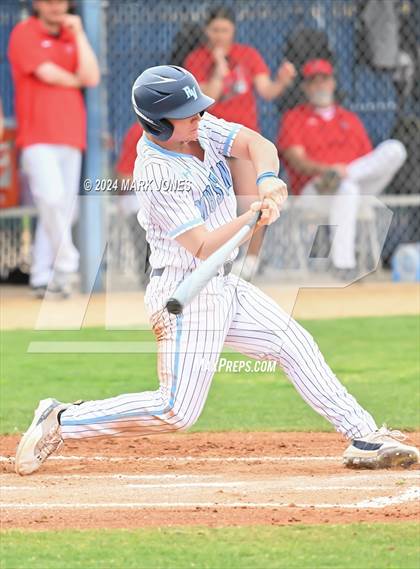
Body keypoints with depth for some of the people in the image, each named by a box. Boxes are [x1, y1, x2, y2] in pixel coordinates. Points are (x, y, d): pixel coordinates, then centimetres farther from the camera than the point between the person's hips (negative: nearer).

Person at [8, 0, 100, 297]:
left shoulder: (72, 36, 18)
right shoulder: (24, 34, 2)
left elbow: (91, 78, 4)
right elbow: (47, 73, -10)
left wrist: (78, 34, 1)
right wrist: (75, 80, 8)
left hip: (70, 136, 5)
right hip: (38, 137, -5)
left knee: (65, 208, 1)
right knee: (52, 197, -24)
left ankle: (43, 278, 5)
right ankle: (66, 262, -15)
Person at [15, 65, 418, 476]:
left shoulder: (200, 127, -1)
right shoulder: (157, 175, -23)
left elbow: (256, 144, -10)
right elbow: (203, 248, -24)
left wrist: (266, 179, -31)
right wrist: (255, 215, -37)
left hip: (225, 288, 9)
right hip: (186, 297, -9)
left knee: (294, 345, 9)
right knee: (177, 411, -10)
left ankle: (364, 438, 15)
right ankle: (61, 422, 0)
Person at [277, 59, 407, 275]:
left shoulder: (350, 119, 24)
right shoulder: (294, 118, 11)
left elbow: (372, 162, 18)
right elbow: (297, 161, -5)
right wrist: (326, 169, -26)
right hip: (311, 189, -4)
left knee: (395, 149, -18)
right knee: (346, 189, -42)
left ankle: (335, 180, -27)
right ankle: (343, 264, -46)